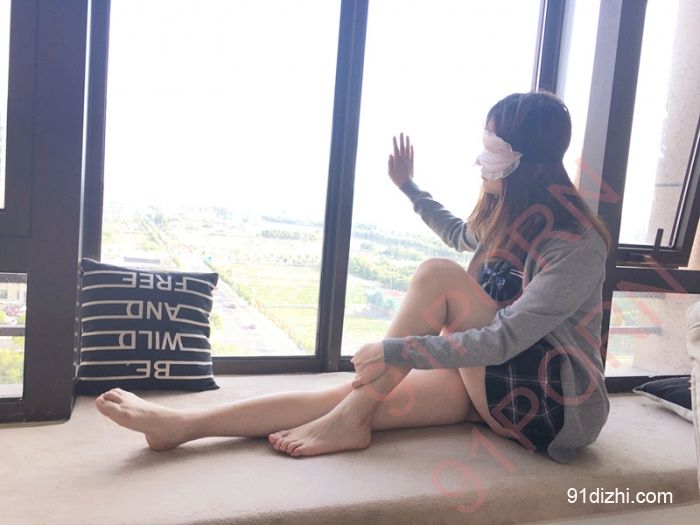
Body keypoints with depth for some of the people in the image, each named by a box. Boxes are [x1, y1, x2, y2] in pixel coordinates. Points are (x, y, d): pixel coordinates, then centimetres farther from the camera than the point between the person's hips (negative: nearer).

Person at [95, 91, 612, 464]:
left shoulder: (578, 247, -21)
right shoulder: (509, 215, 5)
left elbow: (504, 339, -29)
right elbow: (457, 233, 28)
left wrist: (397, 351, -29)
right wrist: (409, 186, 26)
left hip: (549, 405, -7)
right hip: (491, 379, 7)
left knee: (437, 275, -26)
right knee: (360, 393, -13)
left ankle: (349, 421, -19)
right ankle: (182, 424, -16)